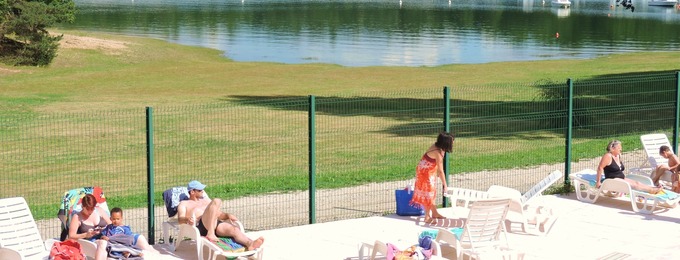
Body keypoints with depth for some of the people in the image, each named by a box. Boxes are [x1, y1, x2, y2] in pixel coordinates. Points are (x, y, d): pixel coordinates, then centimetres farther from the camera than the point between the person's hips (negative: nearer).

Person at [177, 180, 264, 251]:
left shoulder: (206, 201, 36)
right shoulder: (184, 204, 20)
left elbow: (219, 214, 30)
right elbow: (180, 219, 2)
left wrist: (227, 215, 7)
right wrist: (187, 219, -22)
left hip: (215, 224, 5)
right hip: (200, 226, -5)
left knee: (234, 229, -29)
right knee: (216, 201, -27)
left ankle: (250, 244, -59)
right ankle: (210, 233, -39)